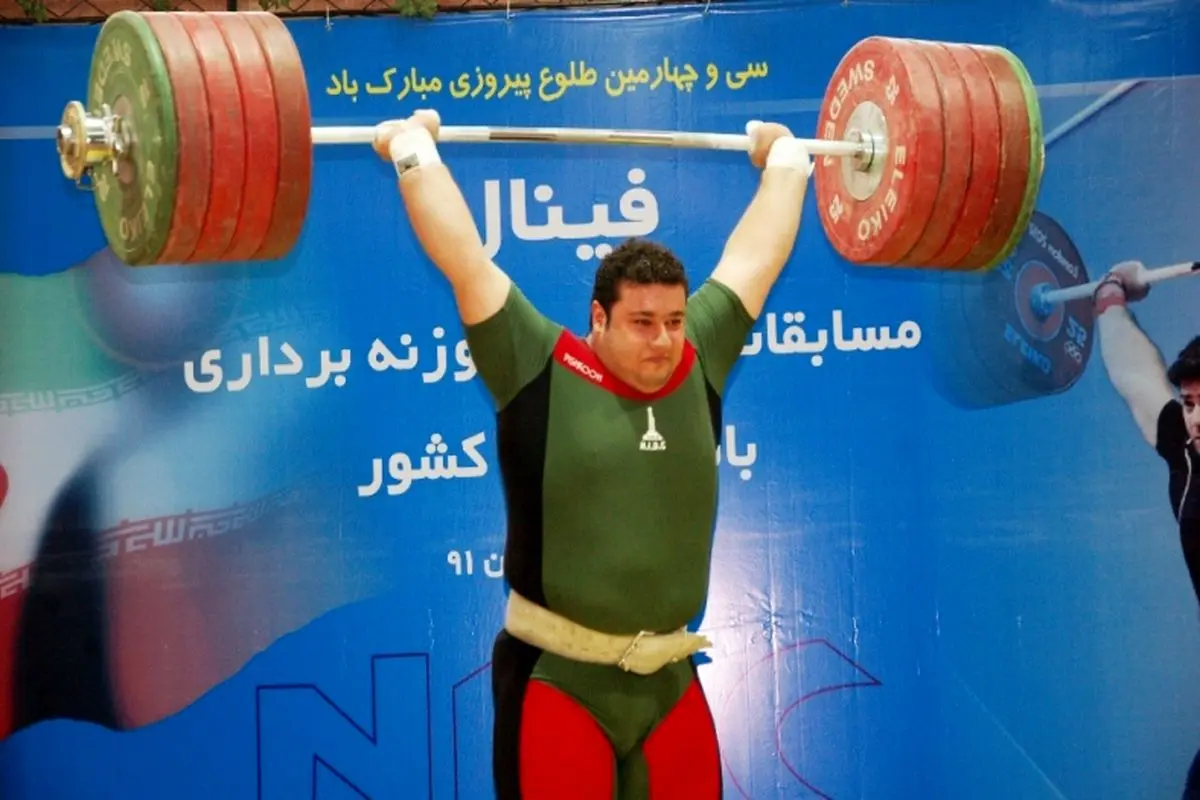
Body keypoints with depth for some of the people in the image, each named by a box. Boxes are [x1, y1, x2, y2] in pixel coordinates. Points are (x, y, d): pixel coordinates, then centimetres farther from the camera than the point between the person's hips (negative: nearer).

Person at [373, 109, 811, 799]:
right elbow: (462, 257, -8)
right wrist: (414, 150, -1)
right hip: (558, 682, -4)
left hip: (669, 681, 5)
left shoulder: (699, 366, 2)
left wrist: (785, 159, 23)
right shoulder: (541, 370, -9)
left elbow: (759, 252, 13)